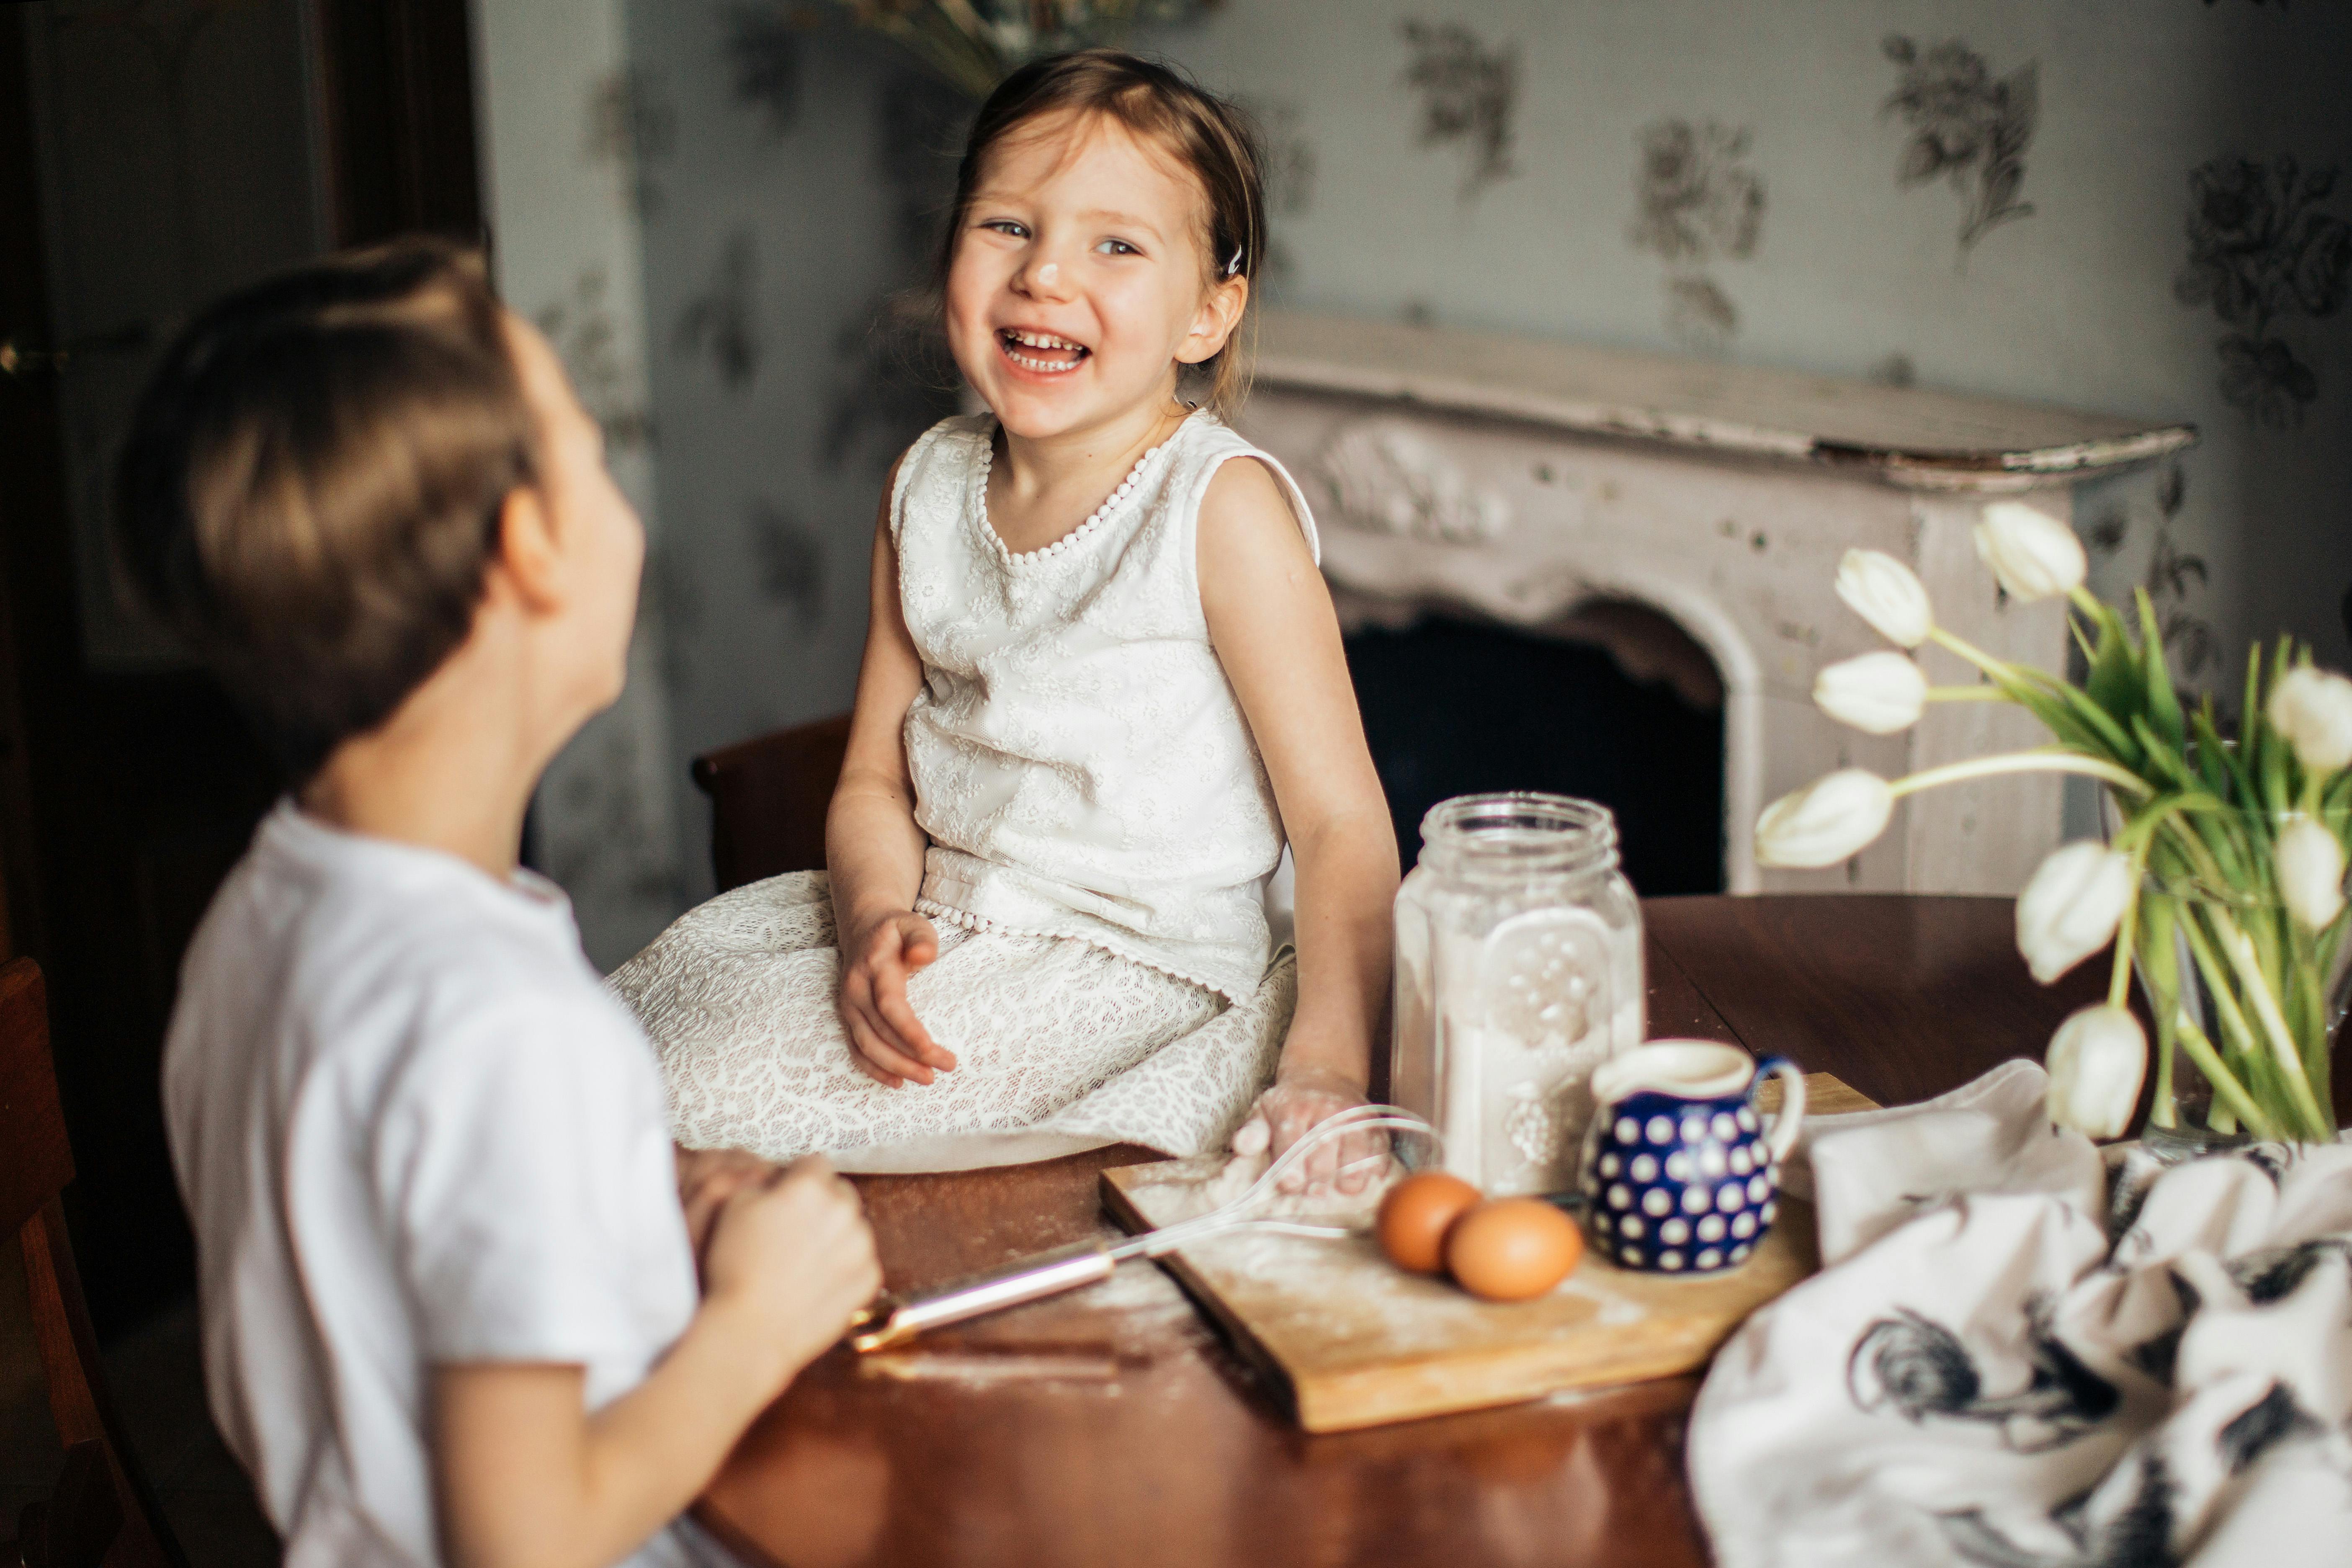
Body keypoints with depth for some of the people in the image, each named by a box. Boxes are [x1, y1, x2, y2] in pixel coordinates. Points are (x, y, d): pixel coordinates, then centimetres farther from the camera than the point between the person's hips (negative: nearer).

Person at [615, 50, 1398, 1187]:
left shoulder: (1223, 508, -13)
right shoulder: (927, 489, 6)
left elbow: (1341, 822, -15)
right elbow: (875, 780, 8)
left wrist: (1327, 1071, -27)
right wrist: (876, 924, -14)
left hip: (1133, 968, -6)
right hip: (932, 928, 7)